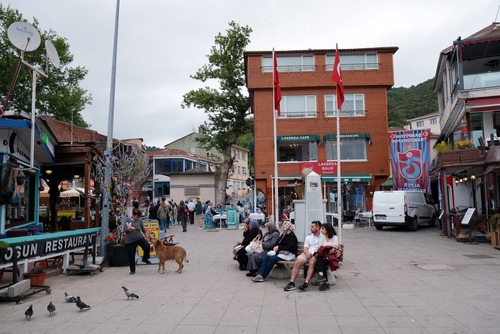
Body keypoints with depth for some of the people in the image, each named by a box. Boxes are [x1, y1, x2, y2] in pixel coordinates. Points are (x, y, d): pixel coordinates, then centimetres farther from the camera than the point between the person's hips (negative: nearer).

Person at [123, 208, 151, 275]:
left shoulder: (139, 220, -4)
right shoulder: (127, 219, -9)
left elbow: (143, 229, 10)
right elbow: (125, 230, -14)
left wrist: (146, 236, 17)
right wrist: (129, 229, -35)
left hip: (140, 238, 1)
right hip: (130, 241, -1)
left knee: (147, 246, -23)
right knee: (131, 256, 4)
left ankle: (145, 259, 4)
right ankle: (132, 270, 23)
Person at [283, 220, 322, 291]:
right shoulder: (308, 237, 26)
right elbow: (305, 248, 14)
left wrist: (314, 254, -14)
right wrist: (307, 253, -9)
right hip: (307, 254, 4)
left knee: (312, 262, -37)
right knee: (297, 262, -24)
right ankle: (292, 282, -27)